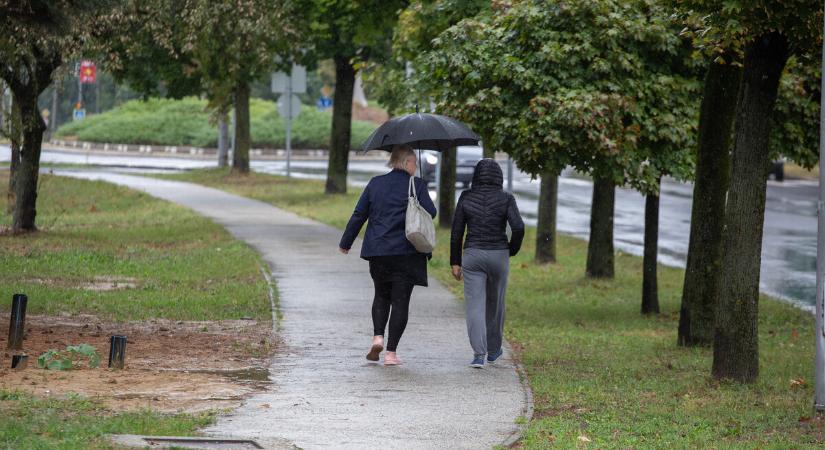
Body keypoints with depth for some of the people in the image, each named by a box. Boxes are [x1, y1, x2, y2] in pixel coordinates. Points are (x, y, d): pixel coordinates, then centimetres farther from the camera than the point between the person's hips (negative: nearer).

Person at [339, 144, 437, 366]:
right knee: (400, 300, 3)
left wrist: (346, 242, 16)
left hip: (378, 250, 3)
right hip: (406, 252, -3)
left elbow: (358, 215, 6)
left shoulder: (376, 183, 5)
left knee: (382, 295, 20)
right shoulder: (416, 185, -5)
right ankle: (391, 351, -2)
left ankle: (378, 337, -1)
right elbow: (430, 213, -11)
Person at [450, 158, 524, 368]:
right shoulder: (506, 199, -5)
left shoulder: (466, 198, -1)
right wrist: (512, 250, 4)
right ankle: (493, 349, 33)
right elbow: (518, 228, -14)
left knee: (475, 306, -2)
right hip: (498, 256, 0)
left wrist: (455, 262, 7)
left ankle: (479, 354, -16)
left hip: (472, 256, 0)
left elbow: (456, 231, 0)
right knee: (495, 302, 19)